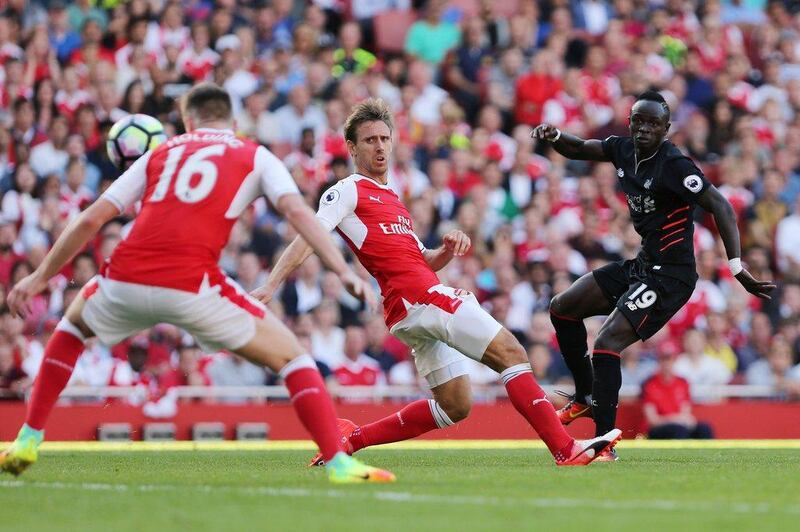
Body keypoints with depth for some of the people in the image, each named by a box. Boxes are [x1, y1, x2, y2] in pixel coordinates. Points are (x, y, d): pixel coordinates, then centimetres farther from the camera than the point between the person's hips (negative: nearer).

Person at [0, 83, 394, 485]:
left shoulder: (160, 153, 25)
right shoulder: (255, 157, 19)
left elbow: (91, 220, 20)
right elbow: (296, 211, 0)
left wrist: (40, 277, 26)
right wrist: (343, 270, -5)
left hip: (127, 282, 3)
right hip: (192, 286, -3)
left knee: (74, 323, 36)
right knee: (289, 356, 13)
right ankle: (338, 463, -1)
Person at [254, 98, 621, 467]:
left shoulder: (390, 200, 27)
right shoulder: (348, 191, 1)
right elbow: (308, 238, -11)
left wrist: (447, 250, 5)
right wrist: (270, 287, -23)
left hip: (410, 311, 10)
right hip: (419, 295, -10)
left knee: (454, 406, 10)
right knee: (511, 353, -14)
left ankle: (352, 438, 10)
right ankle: (565, 449, -20)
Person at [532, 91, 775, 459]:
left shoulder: (674, 165, -21)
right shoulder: (624, 149, 1)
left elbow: (721, 208, -23)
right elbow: (579, 149, 16)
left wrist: (737, 267, -30)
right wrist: (553, 136, -7)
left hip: (670, 275, -9)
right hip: (642, 264, 9)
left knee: (607, 345, -19)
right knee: (562, 308, 14)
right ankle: (587, 398, 25)